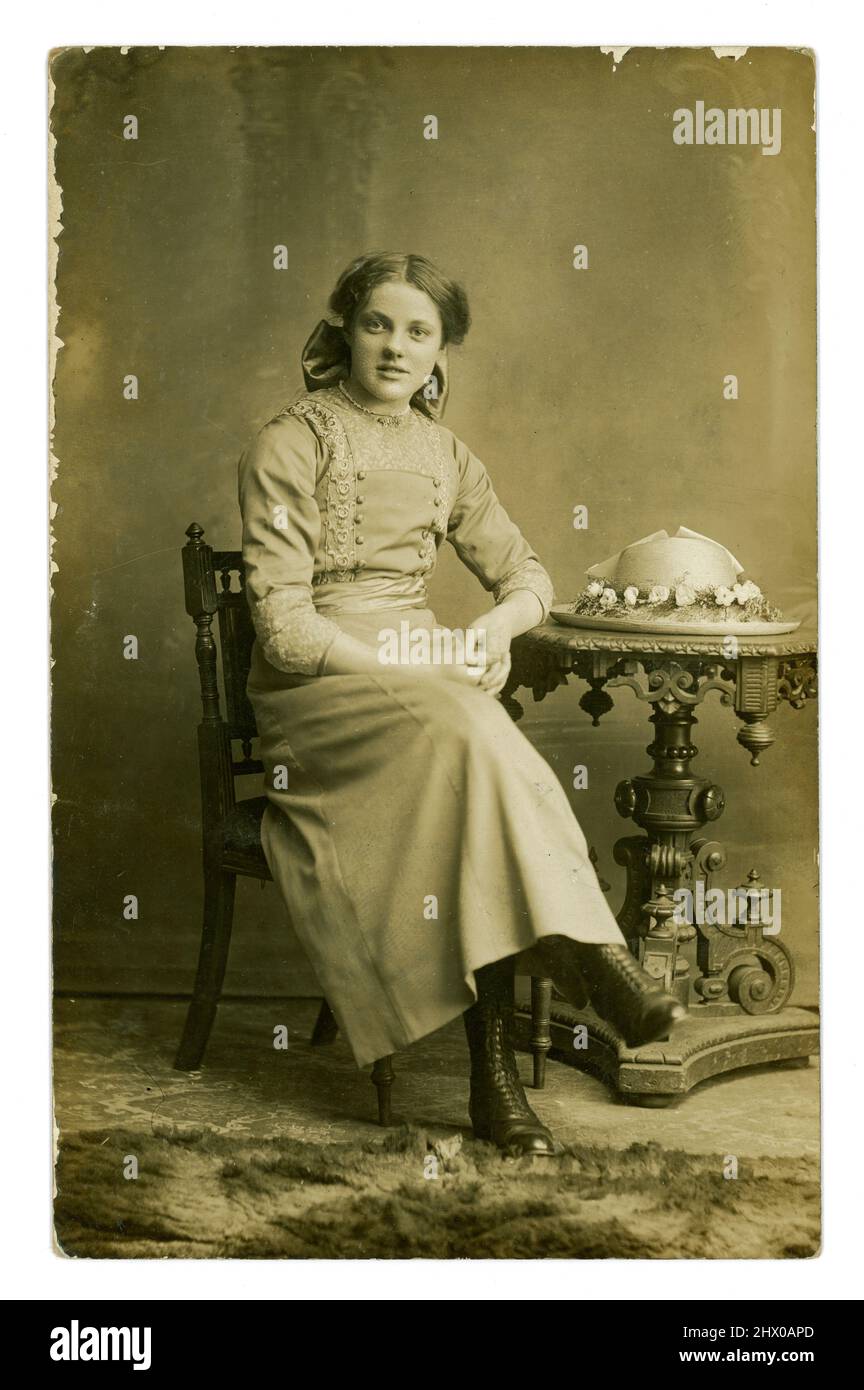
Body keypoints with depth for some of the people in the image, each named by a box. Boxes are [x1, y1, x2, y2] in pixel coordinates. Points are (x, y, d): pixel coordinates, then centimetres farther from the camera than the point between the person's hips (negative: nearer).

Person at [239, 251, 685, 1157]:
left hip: (426, 676, 4)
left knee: (473, 752, -31)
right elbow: (283, 623, -10)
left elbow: (526, 576, 19)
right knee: (473, 742, -35)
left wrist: (488, 631, -4)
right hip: (314, 690, -4)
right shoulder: (289, 446, -2)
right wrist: (404, 667, -19)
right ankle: (590, 957, -31)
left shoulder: (443, 456, 15)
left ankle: (495, 1073, -32)